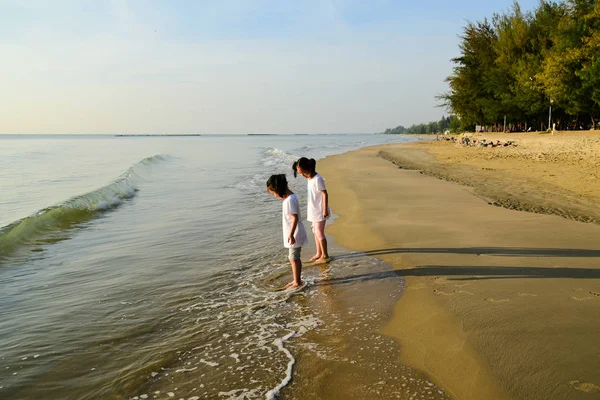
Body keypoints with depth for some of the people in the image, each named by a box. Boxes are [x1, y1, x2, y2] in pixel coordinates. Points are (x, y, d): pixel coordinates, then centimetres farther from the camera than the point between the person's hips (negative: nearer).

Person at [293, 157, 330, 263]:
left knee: (319, 232, -2)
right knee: (316, 232, 16)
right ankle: (319, 253, 27)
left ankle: (325, 255, 9)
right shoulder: (310, 178, 6)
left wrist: (325, 210, -20)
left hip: (319, 211, -9)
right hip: (314, 210, 9)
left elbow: (325, 194, -20)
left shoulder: (317, 179, -21)